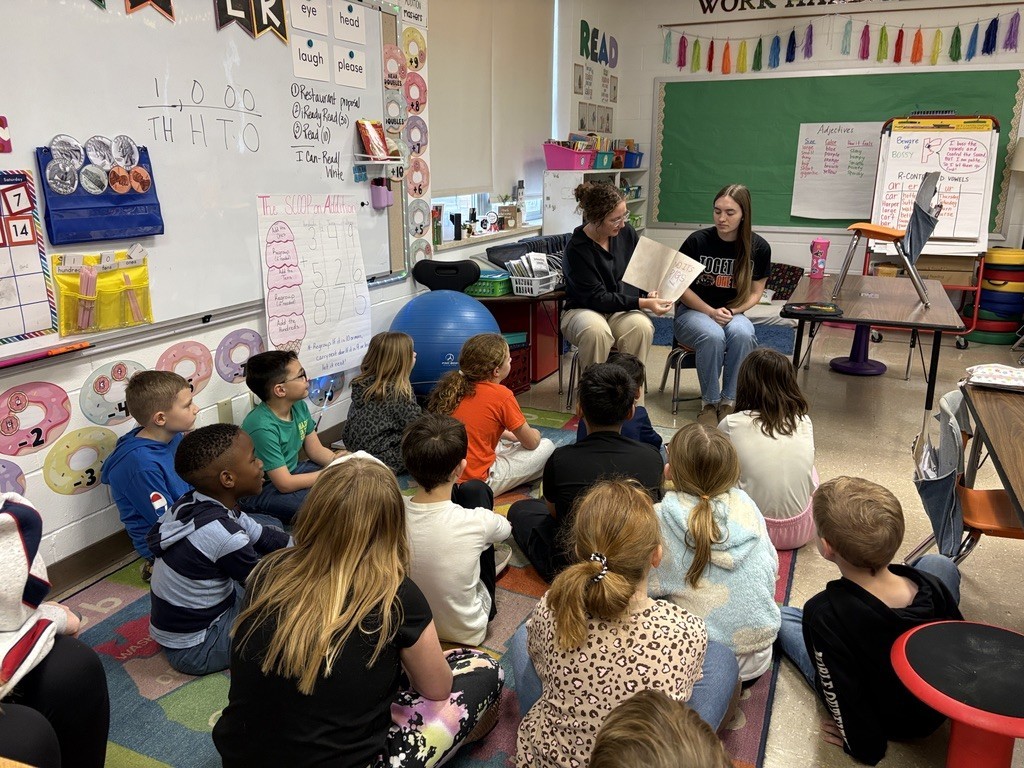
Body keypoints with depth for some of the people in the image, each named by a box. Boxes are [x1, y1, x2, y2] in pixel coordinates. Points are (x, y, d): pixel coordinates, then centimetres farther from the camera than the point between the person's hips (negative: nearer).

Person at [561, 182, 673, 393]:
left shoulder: (626, 232, -2)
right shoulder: (577, 250, -17)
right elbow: (597, 298, -19)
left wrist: (651, 292, -5)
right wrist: (643, 303, -25)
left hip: (622, 311, 4)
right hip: (584, 310, -4)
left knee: (642, 326, -31)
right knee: (596, 330, -39)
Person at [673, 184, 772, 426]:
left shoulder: (758, 248, -3)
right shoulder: (697, 241, -9)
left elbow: (755, 293, 6)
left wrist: (732, 311, -13)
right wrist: (711, 312, -15)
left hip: (733, 313, 2)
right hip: (693, 311, -2)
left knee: (743, 334, -34)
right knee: (713, 337, -36)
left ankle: (729, 402, -19)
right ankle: (710, 403, -17)